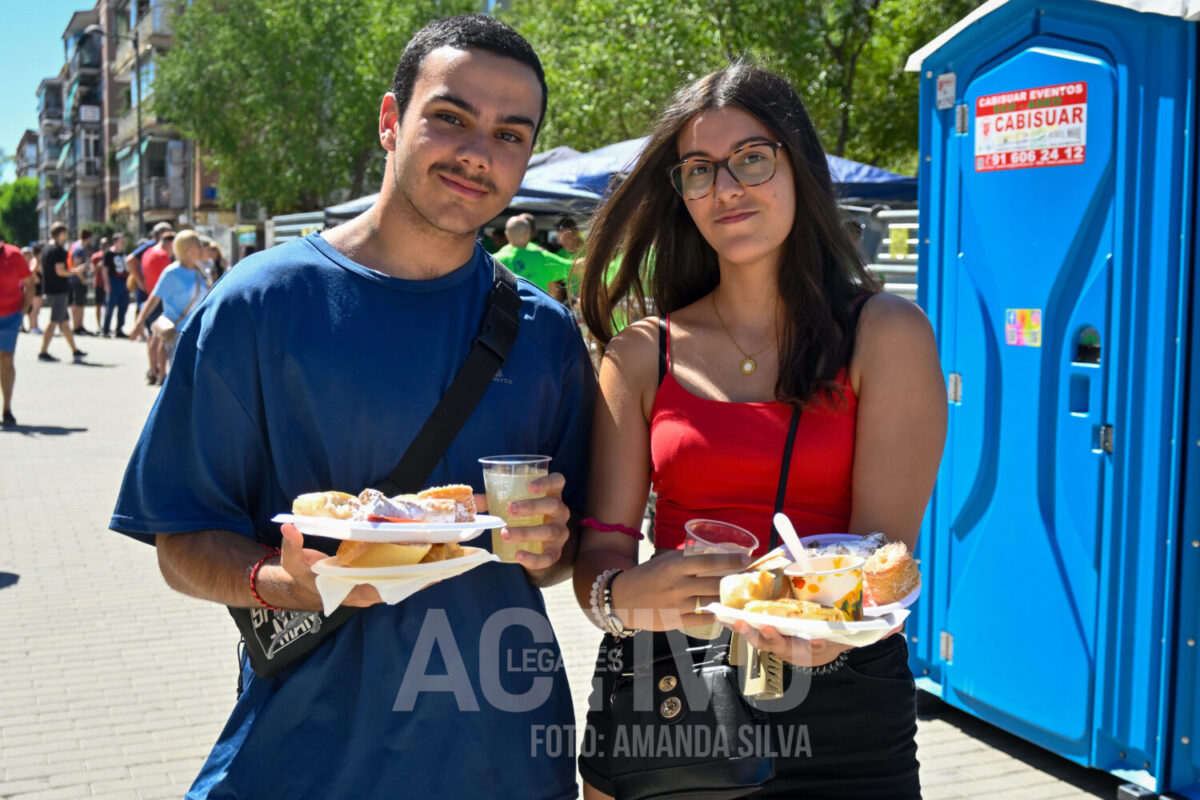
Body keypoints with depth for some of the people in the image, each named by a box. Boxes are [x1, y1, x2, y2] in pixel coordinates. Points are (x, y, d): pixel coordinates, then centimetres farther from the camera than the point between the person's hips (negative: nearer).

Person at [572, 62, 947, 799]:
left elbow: (886, 549, -10)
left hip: (837, 707, -1)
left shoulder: (887, 334, -3)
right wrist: (625, 592, -26)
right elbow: (600, 549, -3)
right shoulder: (642, 355, 3)